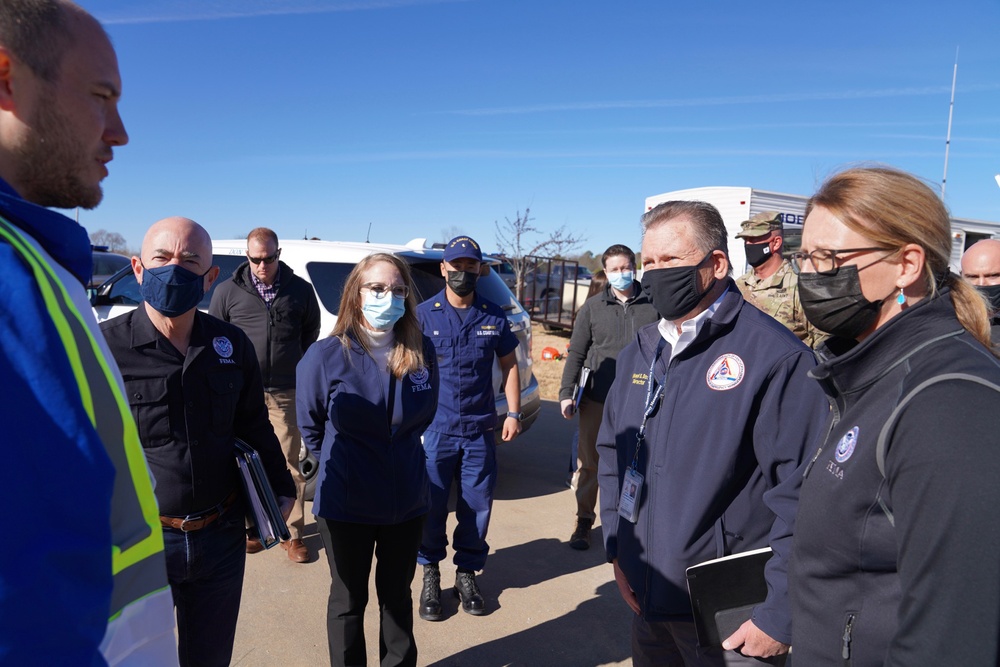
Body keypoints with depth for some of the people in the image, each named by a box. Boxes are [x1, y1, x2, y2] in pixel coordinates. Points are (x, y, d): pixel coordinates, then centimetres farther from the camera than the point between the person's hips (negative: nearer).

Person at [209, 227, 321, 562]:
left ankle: (292, 533, 13)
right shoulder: (228, 291, 2)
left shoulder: (300, 290, 4)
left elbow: (311, 333, 15)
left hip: (285, 393, 0)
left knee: (289, 464, 3)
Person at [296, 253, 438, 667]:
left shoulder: (422, 352, -6)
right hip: (345, 504, -2)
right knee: (348, 600, 16)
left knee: (397, 594, 22)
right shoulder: (326, 356, -14)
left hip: (406, 499, 3)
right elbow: (310, 426, 2)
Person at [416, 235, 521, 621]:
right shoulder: (423, 314, -2)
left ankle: (467, 574, 27)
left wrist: (513, 412, 5)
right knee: (431, 507, 5)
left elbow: (509, 365, 12)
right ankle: (430, 576, 25)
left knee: (477, 507, 9)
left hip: (480, 430, 2)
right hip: (434, 429, -2)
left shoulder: (494, 317, 4)